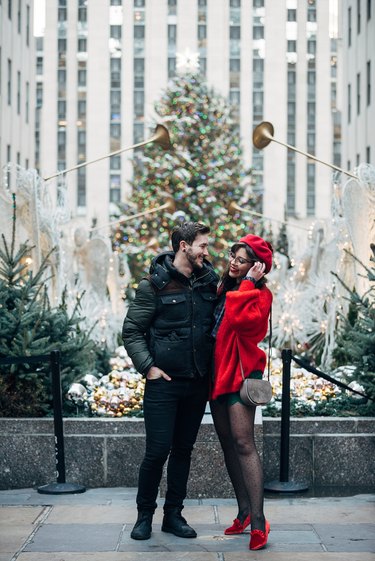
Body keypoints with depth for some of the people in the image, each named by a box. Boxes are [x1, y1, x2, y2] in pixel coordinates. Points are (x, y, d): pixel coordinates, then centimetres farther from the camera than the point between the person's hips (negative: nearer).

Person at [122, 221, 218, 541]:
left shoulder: (210, 281, 7)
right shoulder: (154, 285, -6)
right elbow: (132, 331, -3)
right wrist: (148, 367, -12)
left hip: (198, 383, 5)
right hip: (163, 383, -4)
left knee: (183, 450, 12)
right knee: (158, 451, -3)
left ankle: (173, 515, 23)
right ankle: (145, 514, 16)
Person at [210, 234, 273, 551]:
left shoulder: (260, 295, -7)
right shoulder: (225, 288, 13)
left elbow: (241, 318, -26)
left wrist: (247, 284, -18)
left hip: (241, 371, -8)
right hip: (218, 370, 8)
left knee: (243, 443, -15)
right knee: (227, 442, 9)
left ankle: (258, 521, -14)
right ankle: (244, 511, 18)